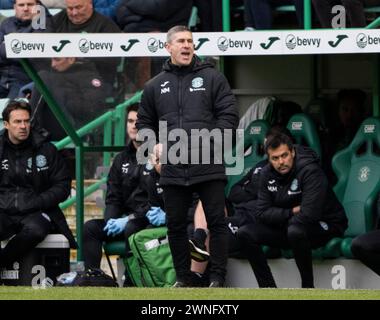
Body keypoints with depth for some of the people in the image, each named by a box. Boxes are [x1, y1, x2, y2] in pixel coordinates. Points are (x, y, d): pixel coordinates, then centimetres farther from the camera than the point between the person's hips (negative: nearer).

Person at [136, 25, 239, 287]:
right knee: (176, 225, 7)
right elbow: (144, 123, 19)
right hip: (173, 168, 3)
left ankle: (218, 279, 2)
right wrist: (154, 143, 0)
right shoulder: (155, 86, 13)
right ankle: (183, 279, 17)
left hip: (208, 166, -3)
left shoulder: (212, 78, 5)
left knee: (217, 222, -3)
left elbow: (228, 116, 0)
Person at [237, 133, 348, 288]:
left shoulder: (310, 171, -24)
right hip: (286, 227, 7)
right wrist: (291, 212, -18)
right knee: (245, 233, -9)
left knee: (295, 230, -39)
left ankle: (308, 286, -22)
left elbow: (308, 215, -32)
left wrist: (282, 217, -16)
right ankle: (268, 288, -6)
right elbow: (261, 213, -5)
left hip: (324, 225, -7)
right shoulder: (267, 174, -3)